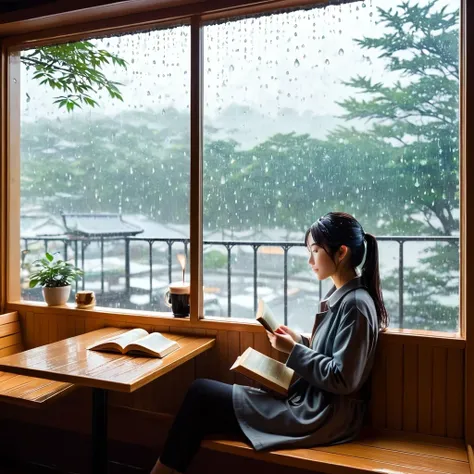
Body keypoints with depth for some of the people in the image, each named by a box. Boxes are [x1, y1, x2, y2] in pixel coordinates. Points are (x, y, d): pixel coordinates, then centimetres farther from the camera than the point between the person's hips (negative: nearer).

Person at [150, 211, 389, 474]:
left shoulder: (355, 304, -18)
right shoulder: (340, 296, 10)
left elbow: (343, 379, -20)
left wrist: (293, 351, -15)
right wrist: (299, 341, 1)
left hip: (323, 416, -9)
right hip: (313, 403, 9)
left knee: (201, 392, -7)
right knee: (204, 391, 2)